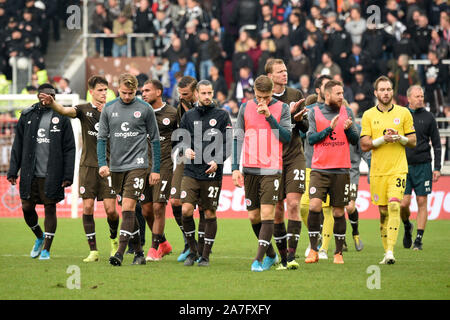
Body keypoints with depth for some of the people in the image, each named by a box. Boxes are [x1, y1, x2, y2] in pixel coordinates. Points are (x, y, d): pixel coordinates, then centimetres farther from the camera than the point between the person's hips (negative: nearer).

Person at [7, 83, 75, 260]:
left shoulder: (61, 118, 2)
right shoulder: (27, 116, 7)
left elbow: (69, 149, 1)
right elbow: (17, 146, 10)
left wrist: (68, 175, -6)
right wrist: (12, 171, 4)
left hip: (52, 175, -2)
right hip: (30, 174, 2)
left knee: (50, 209, -1)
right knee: (27, 208, 4)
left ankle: (46, 248, 9)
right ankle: (39, 237, 31)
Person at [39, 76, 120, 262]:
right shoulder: (84, 109, 3)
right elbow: (65, 111, -17)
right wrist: (52, 103, -37)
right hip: (88, 165, 0)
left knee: (110, 209, -5)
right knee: (88, 207, -6)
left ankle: (113, 239, 25)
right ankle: (93, 250, 1)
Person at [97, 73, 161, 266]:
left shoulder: (145, 109, 0)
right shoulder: (109, 109, 6)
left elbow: (155, 140, 6)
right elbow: (102, 138, 9)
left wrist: (156, 169, 4)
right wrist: (102, 163, -4)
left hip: (137, 165, -4)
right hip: (116, 167, 4)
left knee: (128, 207, -14)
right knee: (128, 210, 10)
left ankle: (120, 253, -18)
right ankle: (138, 252, 19)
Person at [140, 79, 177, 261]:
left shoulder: (172, 113, 0)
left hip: (163, 165, -4)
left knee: (158, 207, -11)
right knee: (146, 210, 4)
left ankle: (154, 249, -3)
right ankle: (164, 244, 23)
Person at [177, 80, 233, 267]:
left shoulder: (222, 116, 4)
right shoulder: (189, 116, 12)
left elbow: (228, 143, 0)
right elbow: (182, 138, 15)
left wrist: (217, 161, -15)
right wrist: (186, 149, -8)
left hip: (212, 173, -2)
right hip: (191, 171, 2)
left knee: (210, 214, 2)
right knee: (186, 210, -11)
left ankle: (205, 255, 13)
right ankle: (193, 250, 7)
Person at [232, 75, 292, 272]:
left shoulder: (282, 108, 3)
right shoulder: (246, 108, 8)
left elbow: (287, 137, -5)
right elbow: (237, 138, 9)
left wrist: (269, 116, -13)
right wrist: (235, 168, 3)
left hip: (272, 170, -3)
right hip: (250, 170, 3)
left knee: (267, 214, -12)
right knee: (253, 216, 5)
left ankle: (259, 259, -11)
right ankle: (271, 254, 23)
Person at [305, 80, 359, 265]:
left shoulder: (347, 113, 8)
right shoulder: (314, 113, 4)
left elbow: (355, 140, 6)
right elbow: (311, 139, -5)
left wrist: (348, 129, -13)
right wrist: (329, 128, -15)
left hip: (341, 170, 1)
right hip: (319, 169, -1)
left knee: (338, 212, 4)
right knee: (314, 206, -16)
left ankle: (338, 253, 15)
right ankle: (313, 251, -7)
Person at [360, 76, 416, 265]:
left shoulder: (403, 113, 5)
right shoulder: (368, 115, 6)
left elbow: (413, 141, 9)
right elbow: (364, 145, 0)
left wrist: (400, 138, -12)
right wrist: (383, 139, -14)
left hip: (398, 169, -2)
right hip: (377, 171, 2)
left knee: (394, 207, -18)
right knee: (383, 212, 5)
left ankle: (390, 252, -22)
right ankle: (386, 251, 16)